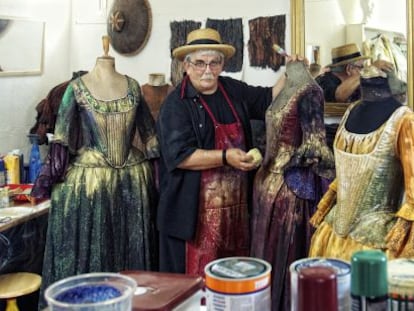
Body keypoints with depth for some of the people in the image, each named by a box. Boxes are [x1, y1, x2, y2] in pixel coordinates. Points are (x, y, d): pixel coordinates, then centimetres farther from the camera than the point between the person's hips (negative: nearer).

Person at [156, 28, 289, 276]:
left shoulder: (234, 91, 9)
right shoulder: (176, 104, -9)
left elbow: (269, 100, 22)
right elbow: (179, 156, -17)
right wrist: (226, 157, -23)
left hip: (236, 205, 6)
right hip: (195, 210, -5)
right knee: (195, 278, 2)